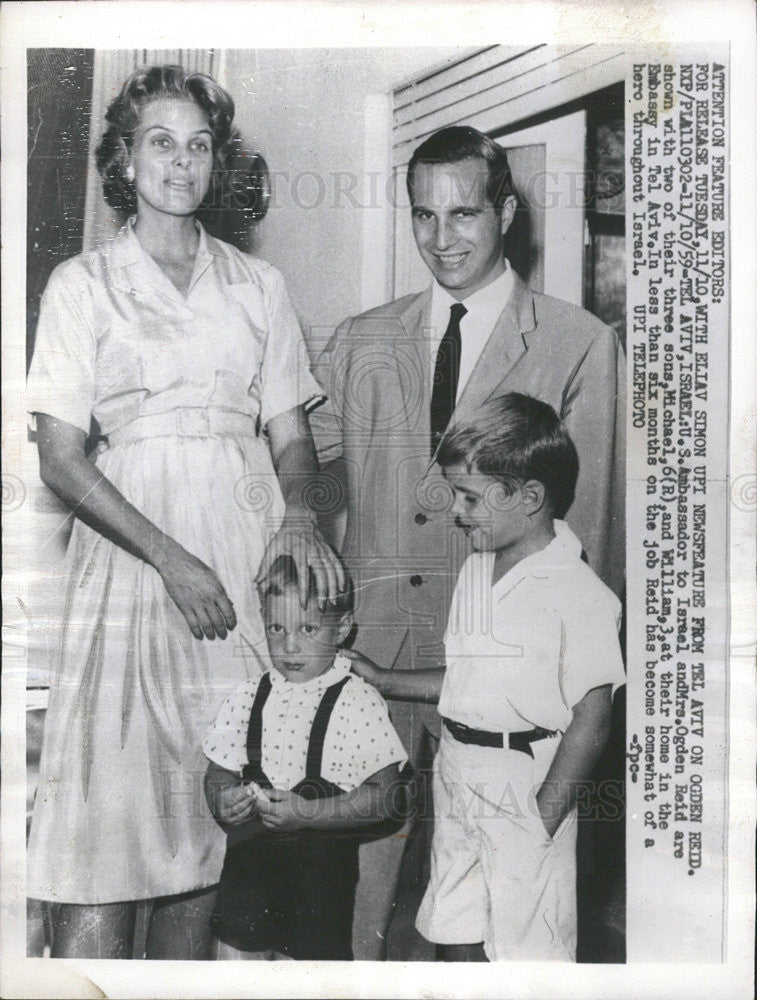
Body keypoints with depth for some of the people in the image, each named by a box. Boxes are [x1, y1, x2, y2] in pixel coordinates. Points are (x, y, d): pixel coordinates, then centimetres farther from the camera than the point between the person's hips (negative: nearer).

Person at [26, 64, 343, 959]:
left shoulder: (257, 284, 13)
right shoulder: (81, 284, 5)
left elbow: (290, 432, 13)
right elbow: (61, 460, -2)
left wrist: (298, 516, -9)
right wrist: (169, 557, -13)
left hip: (247, 550, 2)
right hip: (129, 549, -2)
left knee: (216, 819, 5)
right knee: (106, 816, -7)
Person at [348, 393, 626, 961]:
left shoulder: (581, 595, -17)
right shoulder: (476, 572, 8)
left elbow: (591, 719, -16)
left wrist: (544, 817, -17)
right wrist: (384, 681, 16)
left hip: (527, 786, -7)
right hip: (457, 777, 7)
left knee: (526, 946, 5)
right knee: (455, 931, 19)